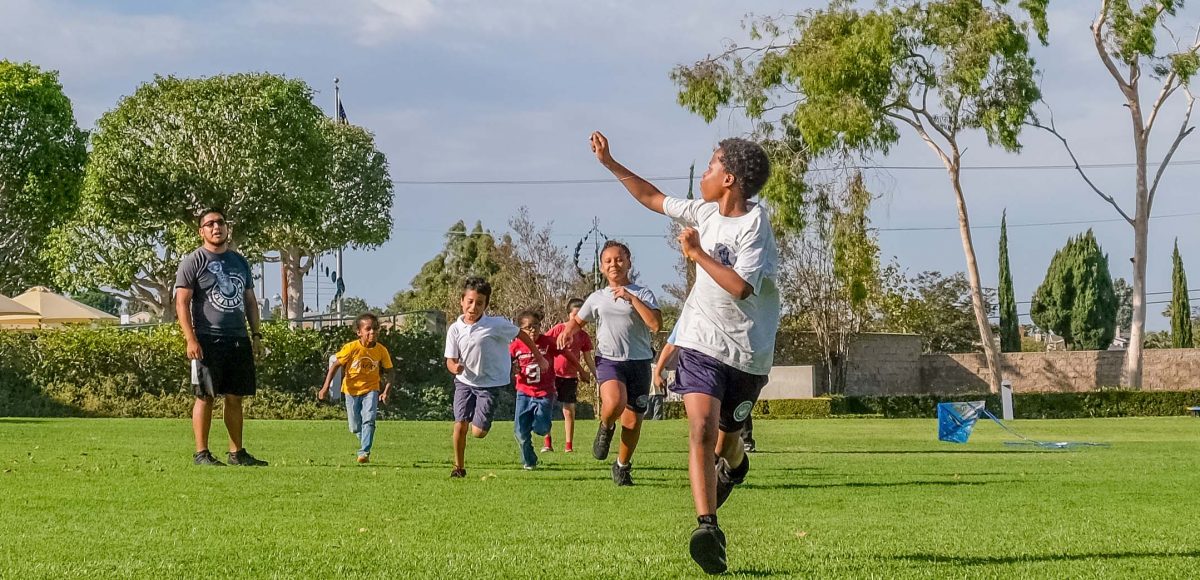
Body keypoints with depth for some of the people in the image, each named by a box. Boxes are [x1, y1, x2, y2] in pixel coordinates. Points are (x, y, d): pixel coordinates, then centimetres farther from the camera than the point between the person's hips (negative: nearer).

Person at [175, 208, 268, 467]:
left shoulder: (240, 262, 18)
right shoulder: (193, 261, -1)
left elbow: (250, 301, 22)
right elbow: (182, 302, -7)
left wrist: (256, 335, 13)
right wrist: (191, 339, -16)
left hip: (239, 339, 6)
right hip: (208, 339, -6)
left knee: (235, 397, 6)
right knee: (205, 396, -4)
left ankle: (236, 453, 10)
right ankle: (201, 453, 0)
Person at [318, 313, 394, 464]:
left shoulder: (381, 351, -11)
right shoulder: (351, 348, -17)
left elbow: (389, 374, -3)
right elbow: (335, 365, -11)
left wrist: (386, 392, -18)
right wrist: (326, 387, -17)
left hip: (371, 390, 0)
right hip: (351, 390, 0)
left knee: (368, 420, -20)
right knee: (355, 426, 8)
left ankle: (364, 452, -22)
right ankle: (364, 444, 37)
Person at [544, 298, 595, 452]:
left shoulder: (583, 336, 6)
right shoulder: (558, 329, -4)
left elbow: (588, 358, 12)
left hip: (570, 377, 2)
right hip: (552, 374, -2)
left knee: (569, 411, 0)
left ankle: (569, 445, 6)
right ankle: (547, 443, 8)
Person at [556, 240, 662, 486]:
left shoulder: (642, 293, 1)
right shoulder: (597, 298, 10)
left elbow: (656, 324, -15)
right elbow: (578, 321, 27)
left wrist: (631, 298, -16)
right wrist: (568, 332, 3)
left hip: (639, 362, 0)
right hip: (609, 359, 0)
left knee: (632, 421, 3)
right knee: (614, 403, -31)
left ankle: (622, 466, 27)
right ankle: (605, 428, 4)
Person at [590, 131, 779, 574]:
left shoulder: (755, 225, -16)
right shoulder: (706, 212, 6)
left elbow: (741, 287, -27)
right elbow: (653, 198, 21)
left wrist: (697, 253, -21)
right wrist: (609, 162, 22)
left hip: (747, 354, -4)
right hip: (701, 343, 4)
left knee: (726, 438, 14)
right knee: (701, 429, -19)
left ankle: (732, 466, 53)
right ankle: (707, 526, -30)